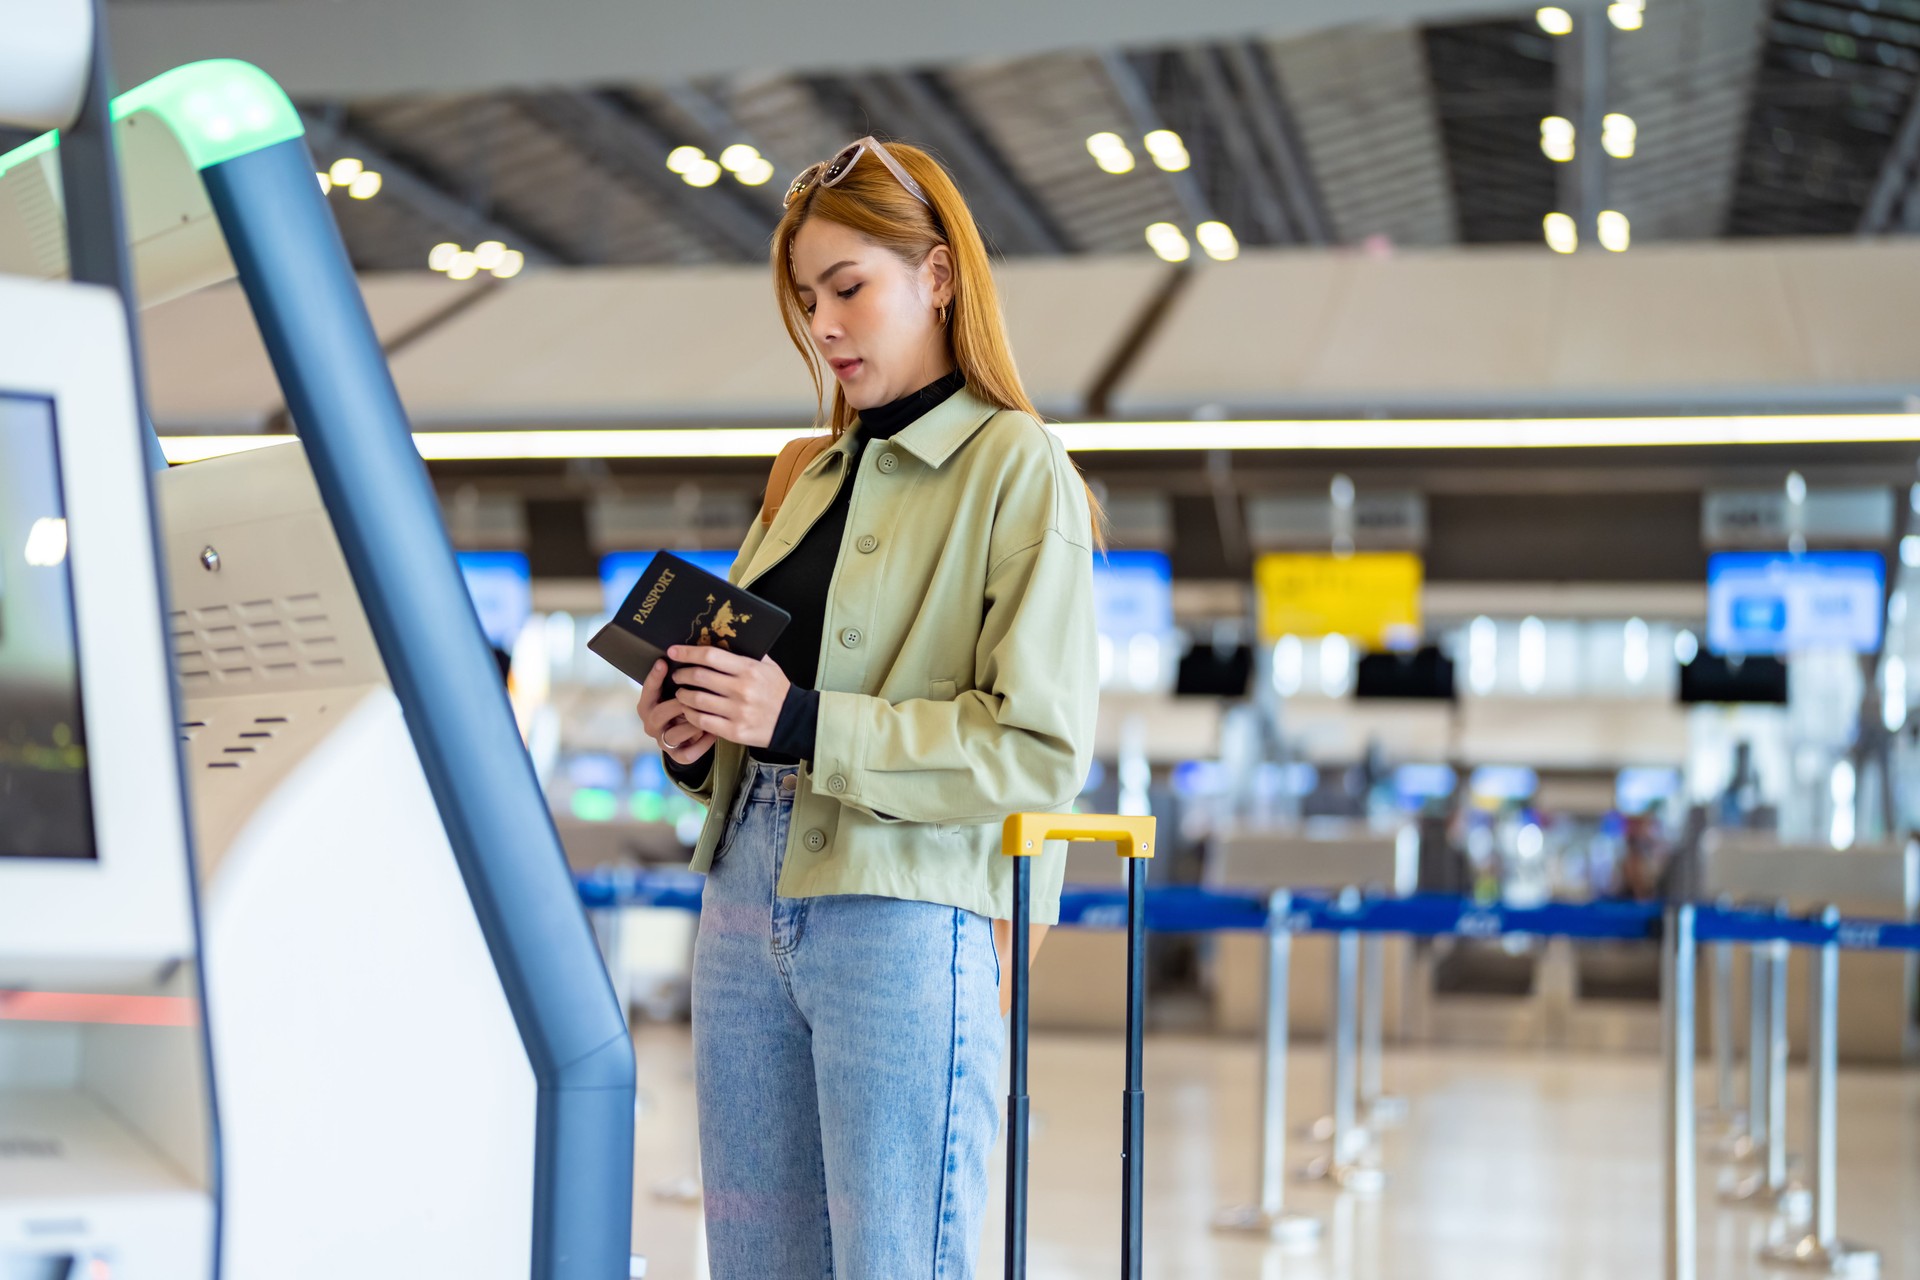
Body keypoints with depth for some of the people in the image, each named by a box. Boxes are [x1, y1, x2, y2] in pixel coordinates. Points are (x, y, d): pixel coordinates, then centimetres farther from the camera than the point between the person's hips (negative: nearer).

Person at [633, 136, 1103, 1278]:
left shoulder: (1017, 467, -4)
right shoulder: (814, 476, 18)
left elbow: (1043, 745, -13)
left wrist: (803, 723, -17)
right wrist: (696, 742, 4)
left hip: (904, 915, -7)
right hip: (746, 894, 7)